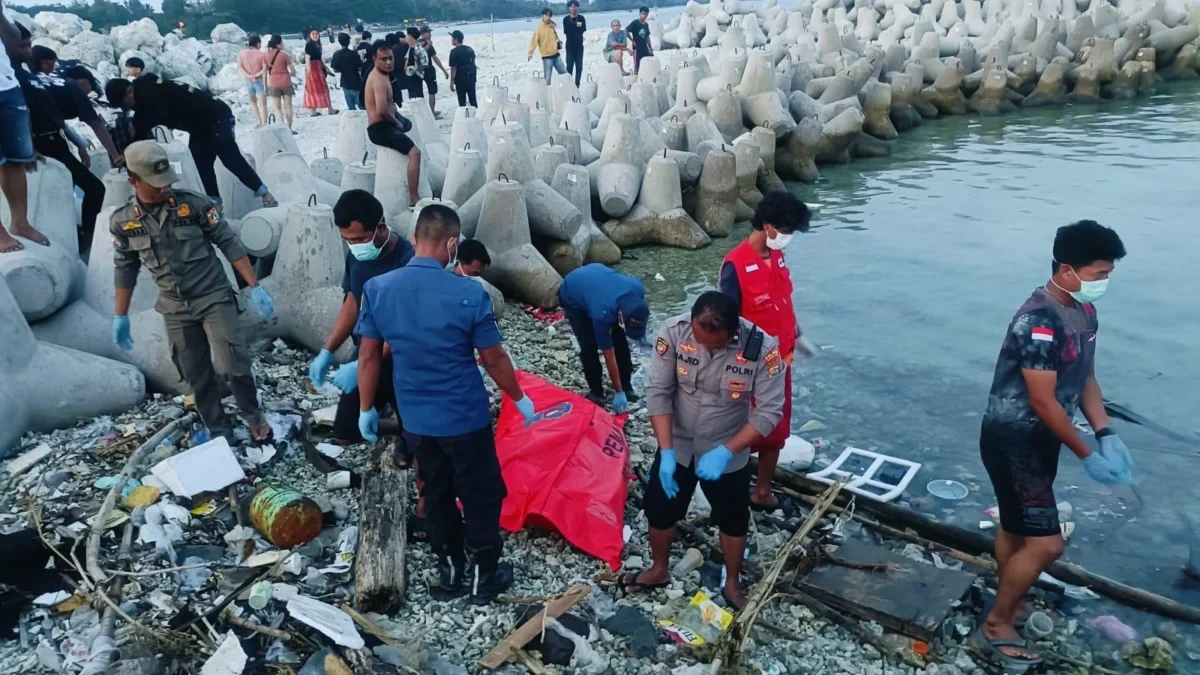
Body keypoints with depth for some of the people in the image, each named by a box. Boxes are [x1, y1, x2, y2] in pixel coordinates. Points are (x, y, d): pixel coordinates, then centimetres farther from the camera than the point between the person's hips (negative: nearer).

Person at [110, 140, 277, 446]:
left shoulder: (193, 204, -10)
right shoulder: (122, 222, -2)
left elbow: (229, 244, -6)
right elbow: (125, 269, 10)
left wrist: (255, 287, -10)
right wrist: (120, 317, 13)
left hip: (215, 298, -3)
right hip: (175, 310, 3)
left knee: (233, 364, -14)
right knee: (197, 376, 7)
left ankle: (254, 416, 10)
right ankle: (220, 433, 20)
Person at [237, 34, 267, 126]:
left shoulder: (241, 53, 1)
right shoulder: (261, 54, -7)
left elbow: (239, 67, -8)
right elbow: (264, 70, -13)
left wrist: (249, 76, -14)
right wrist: (265, 84, -14)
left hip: (248, 81, 3)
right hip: (260, 80, -3)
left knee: (253, 101, 22)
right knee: (262, 104, -2)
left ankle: (260, 122, 15)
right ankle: (264, 125, -8)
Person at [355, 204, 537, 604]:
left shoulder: (377, 289, -8)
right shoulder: (469, 294, -18)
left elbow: (368, 357, -1)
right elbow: (494, 359, -10)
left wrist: (366, 409, 12)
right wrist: (520, 399, 6)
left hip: (416, 421, 4)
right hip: (467, 419, -4)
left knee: (436, 496, 21)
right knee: (481, 497, 14)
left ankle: (449, 573, 35)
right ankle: (484, 578, 28)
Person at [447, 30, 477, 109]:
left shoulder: (454, 51, -14)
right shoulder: (470, 49, 7)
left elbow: (454, 68, -15)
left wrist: (452, 83, -10)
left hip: (461, 80, -6)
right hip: (471, 78, 6)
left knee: (462, 101, 3)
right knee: (473, 100, 12)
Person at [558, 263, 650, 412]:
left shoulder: (638, 289, -31)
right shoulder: (602, 314, -42)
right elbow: (609, 356, -31)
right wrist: (618, 393, -24)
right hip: (572, 297, -5)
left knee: (619, 338, -4)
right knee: (589, 344, -17)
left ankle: (626, 385, 10)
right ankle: (596, 391, 1)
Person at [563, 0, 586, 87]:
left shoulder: (581, 18, 2)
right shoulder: (566, 19, -1)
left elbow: (583, 30, -1)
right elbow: (565, 32, -4)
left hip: (579, 46, 2)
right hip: (570, 46, -2)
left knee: (579, 67, 2)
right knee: (569, 67, -5)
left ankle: (577, 84, 10)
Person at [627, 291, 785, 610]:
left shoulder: (763, 347, -28)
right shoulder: (673, 331, -24)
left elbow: (770, 412, -21)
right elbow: (658, 392, -17)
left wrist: (725, 451, -29)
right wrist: (666, 451, -23)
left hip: (728, 453, -1)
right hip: (677, 445, 2)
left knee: (733, 521, 19)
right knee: (659, 510, 18)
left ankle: (732, 584, 46)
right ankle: (659, 571, 47)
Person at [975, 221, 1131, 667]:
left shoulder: (1083, 310, 3)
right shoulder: (1039, 321, -27)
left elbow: (1085, 377, 12)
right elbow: (1044, 402, -24)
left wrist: (1106, 435, 2)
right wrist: (1087, 456, -16)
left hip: (1039, 439, 9)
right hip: (1013, 442, -9)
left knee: (1017, 527, 23)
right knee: (1045, 543, -5)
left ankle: (1010, 605, 42)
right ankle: (995, 626, 13)